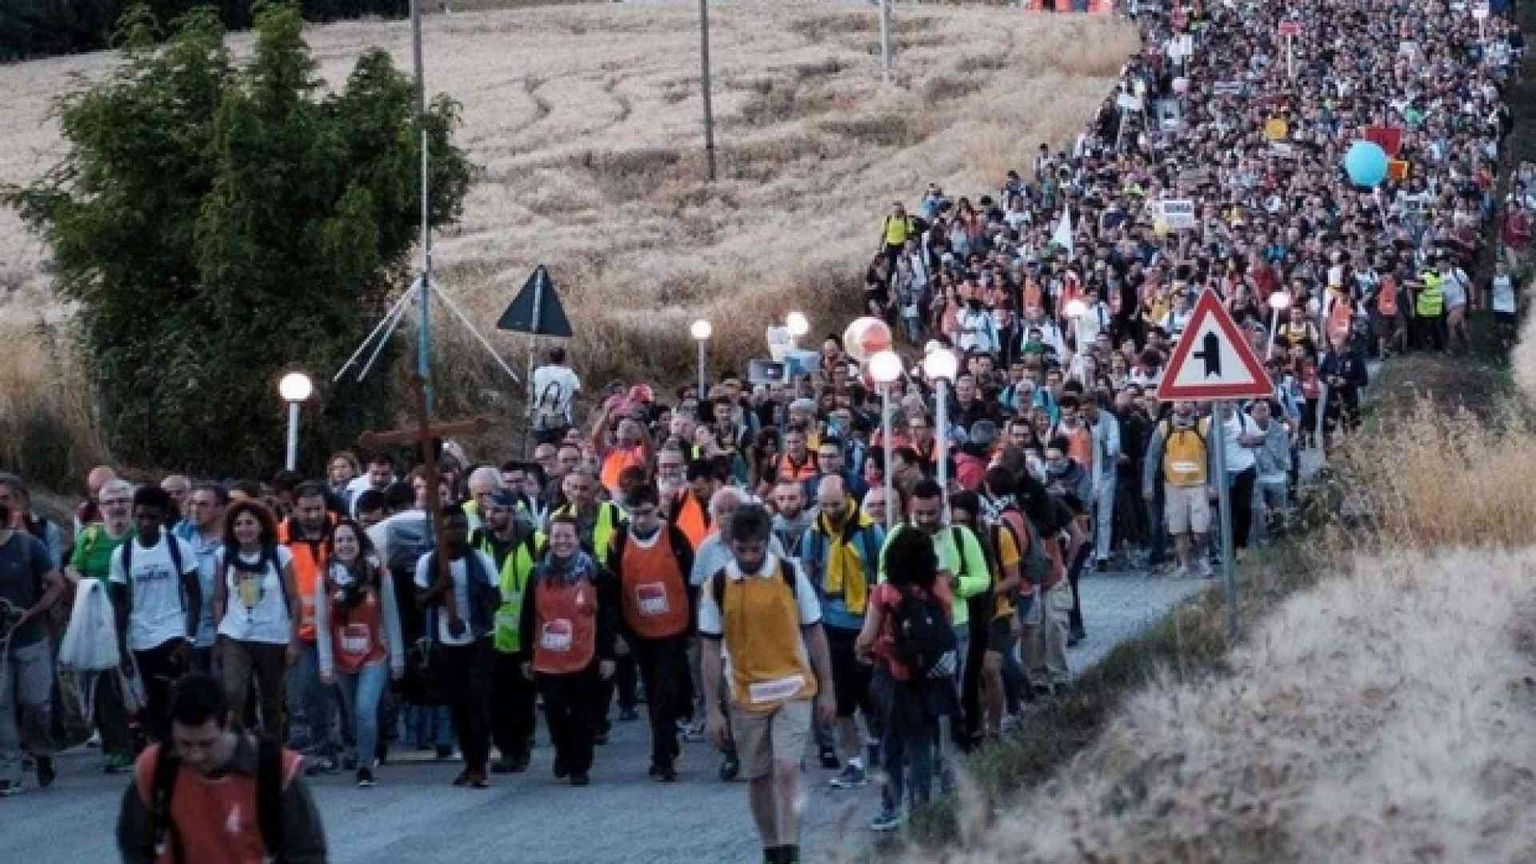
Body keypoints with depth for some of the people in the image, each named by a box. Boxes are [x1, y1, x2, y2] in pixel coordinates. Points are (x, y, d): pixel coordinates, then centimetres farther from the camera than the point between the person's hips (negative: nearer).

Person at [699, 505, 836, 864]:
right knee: (758, 777, 9)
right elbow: (711, 650, 0)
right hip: (746, 696, 1)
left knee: (786, 769, -14)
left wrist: (826, 690, 3)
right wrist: (712, 711, -3)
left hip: (792, 689, -1)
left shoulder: (791, 574, -5)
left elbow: (814, 633, 3)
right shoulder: (717, 585, -5)